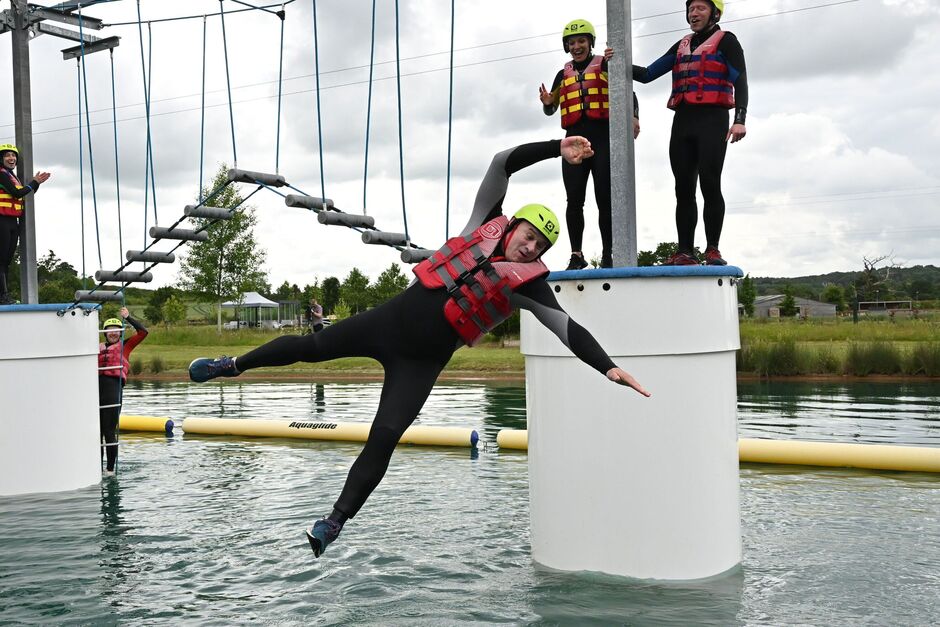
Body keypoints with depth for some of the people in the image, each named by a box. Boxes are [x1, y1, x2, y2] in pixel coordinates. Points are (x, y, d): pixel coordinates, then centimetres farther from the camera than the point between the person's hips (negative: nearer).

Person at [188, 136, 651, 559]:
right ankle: (234, 365, 40)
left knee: (385, 437, -11)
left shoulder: (527, 282, -7)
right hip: (392, 319, 2)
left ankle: (337, 520, 3)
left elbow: (569, 328, -15)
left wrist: (608, 368, -27)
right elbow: (503, 163, -6)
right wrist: (557, 149, -17)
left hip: (422, 361, -2)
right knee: (313, 346, 14)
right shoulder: (488, 224, -1)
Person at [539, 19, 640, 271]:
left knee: (605, 198, -5)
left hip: (603, 138, -3)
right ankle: (576, 255, 3)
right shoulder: (563, 75, 20)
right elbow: (551, 110, 23)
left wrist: (633, 115, -25)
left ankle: (607, 255, -2)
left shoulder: (605, 65, 9)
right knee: (574, 200, -2)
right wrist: (547, 103, -2)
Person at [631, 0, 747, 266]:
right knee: (684, 189, 0)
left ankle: (712, 250, -8)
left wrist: (740, 120, -19)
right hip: (683, 122, 6)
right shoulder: (681, 46, 21)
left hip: (712, 121, -6)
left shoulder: (725, 41, 5)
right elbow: (647, 74, 18)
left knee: (709, 184, -13)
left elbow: (740, 81, -5)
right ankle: (685, 252, 0)